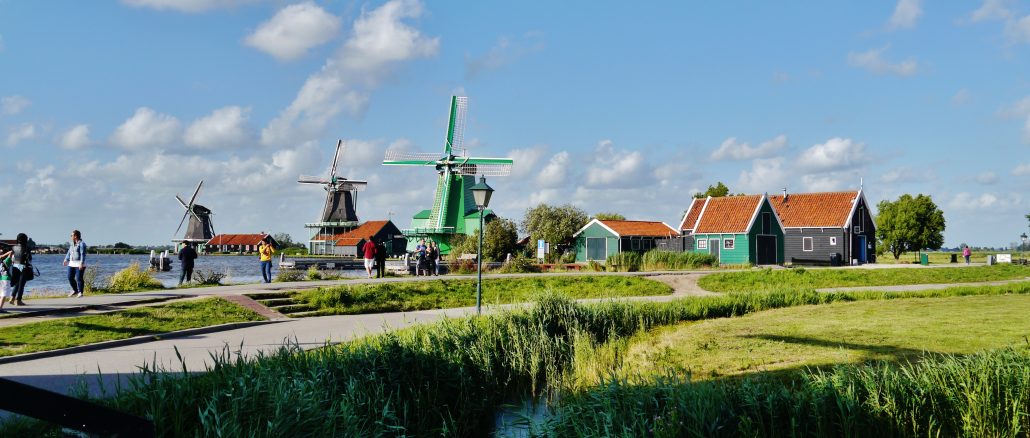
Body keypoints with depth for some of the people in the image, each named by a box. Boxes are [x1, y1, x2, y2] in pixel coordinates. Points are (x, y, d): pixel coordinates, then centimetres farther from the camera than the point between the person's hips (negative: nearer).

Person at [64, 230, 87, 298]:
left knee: (79, 278, -9)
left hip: (80, 264, -8)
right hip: (72, 264, 8)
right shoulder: (72, 244, 14)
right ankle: (75, 291, 19)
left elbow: (83, 254, -18)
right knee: (70, 278, 5)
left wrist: (81, 263, -24)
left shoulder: (82, 244, -11)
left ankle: (80, 293, -2)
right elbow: (69, 252, 20)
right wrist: (66, 260, 10)